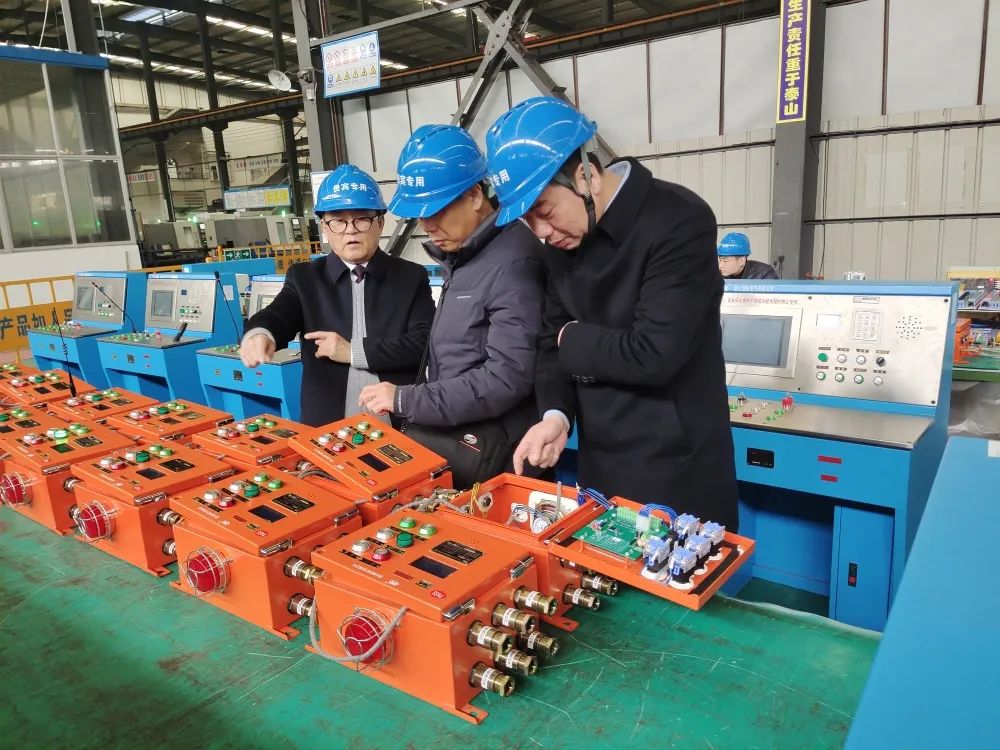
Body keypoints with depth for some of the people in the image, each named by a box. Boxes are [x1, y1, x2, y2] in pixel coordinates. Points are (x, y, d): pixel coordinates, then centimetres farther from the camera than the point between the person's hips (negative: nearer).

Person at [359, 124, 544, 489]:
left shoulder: (513, 263, -20)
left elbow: (508, 378, -24)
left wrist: (405, 401, -18)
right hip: (445, 435, 8)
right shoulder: (461, 254, 9)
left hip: (487, 456, -8)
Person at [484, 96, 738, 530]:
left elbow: (652, 356, -26)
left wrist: (574, 340, -10)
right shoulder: (562, 239, 2)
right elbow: (551, 336, 7)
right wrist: (556, 413, -10)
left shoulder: (679, 222, -20)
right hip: (600, 463, 7)